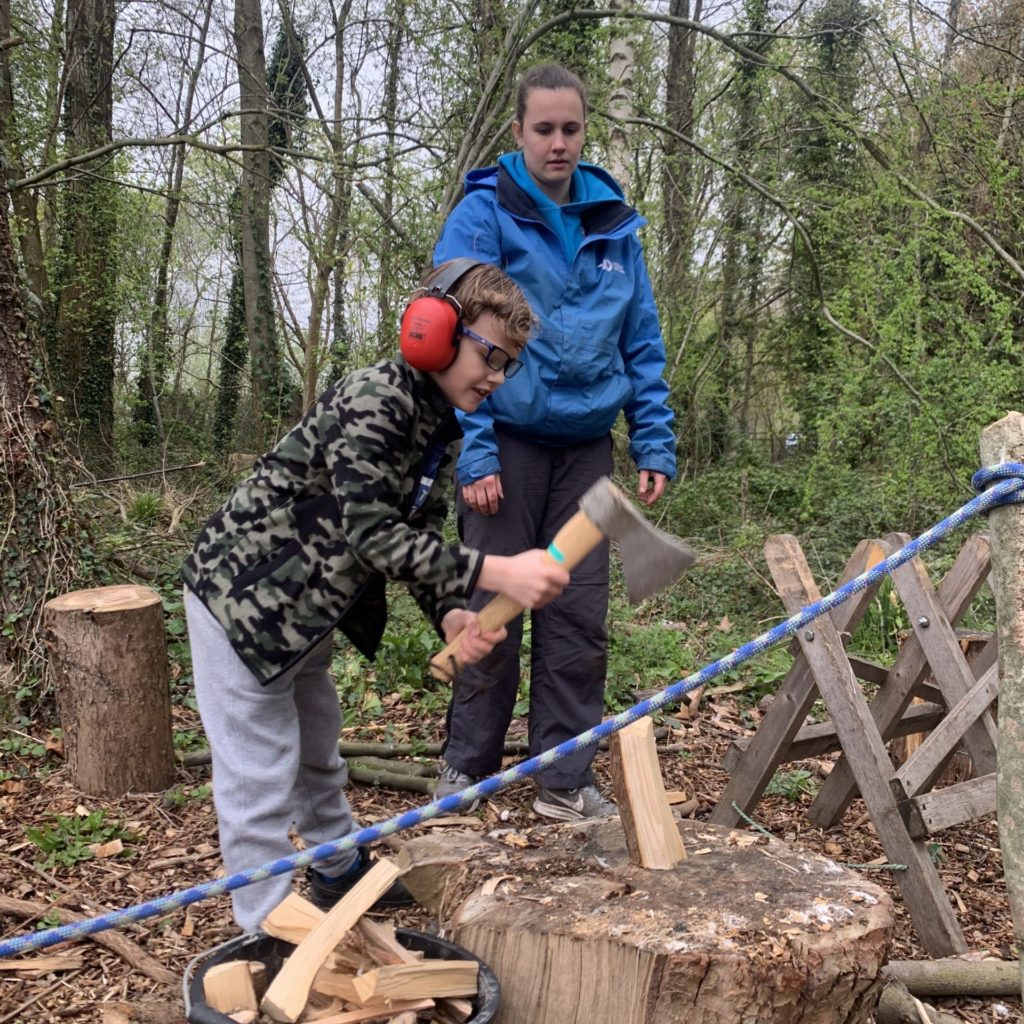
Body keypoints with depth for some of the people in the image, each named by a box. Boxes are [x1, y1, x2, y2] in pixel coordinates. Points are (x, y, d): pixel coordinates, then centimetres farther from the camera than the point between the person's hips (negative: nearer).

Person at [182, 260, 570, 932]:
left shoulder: (443, 433, 1)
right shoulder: (372, 402, -27)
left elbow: (418, 544, -2)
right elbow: (372, 535, -35)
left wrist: (454, 616, -21)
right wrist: (497, 573, -40)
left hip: (306, 606, 10)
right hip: (242, 594, -9)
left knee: (318, 752, 26)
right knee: (262, 775, -2)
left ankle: (340, 872, 45)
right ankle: (271, 930, 13)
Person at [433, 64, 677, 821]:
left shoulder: (615, 223, 10)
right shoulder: (484, 215, -4)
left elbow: (642, 345, 12)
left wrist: (655, 445, 4)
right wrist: (474, 454, -17)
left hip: (587, 446, 4)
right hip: (509, 443, -4)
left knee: (580, 620, 5)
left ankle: (566, 780, 17)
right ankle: (466, 773, 20)